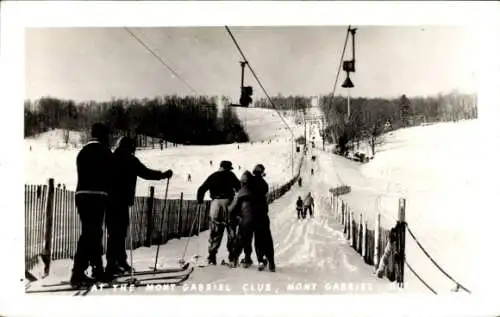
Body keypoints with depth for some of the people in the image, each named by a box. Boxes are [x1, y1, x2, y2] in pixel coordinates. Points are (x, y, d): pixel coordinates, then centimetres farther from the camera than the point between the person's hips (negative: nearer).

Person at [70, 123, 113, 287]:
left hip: (81, 194, 8)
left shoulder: (82, 152, 21)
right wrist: (108, 194, 9)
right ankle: (78, 273, -13)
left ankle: (97, 269, 21)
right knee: (91, 234, -9)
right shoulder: (104, 152, -2)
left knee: (92, 232, 14)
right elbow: (109, 175, -3)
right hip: (97, 196, -8)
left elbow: (82, 175, 18)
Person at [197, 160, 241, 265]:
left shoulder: (212, 176, 16)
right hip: (228, 202, -2)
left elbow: (201, 189, 12)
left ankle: (212, 255, 0)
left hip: (215, 203, 3)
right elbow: (239, 188, 2)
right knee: (231, 230, 4)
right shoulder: (230, 175, 8)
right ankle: (232, 255, 2)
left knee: (215, 232, 6)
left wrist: (200, 200, 26)